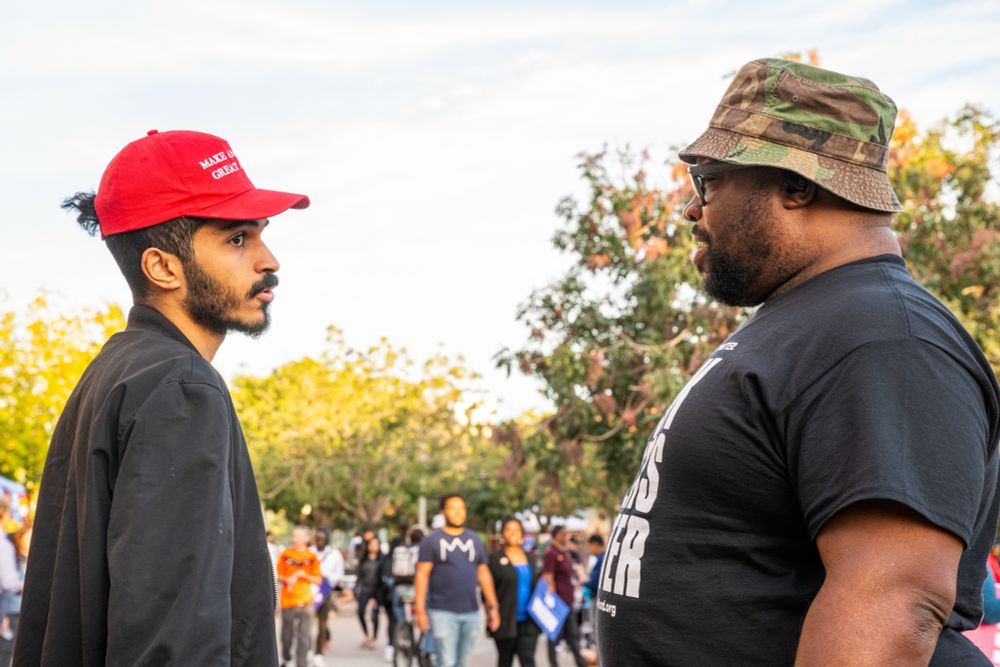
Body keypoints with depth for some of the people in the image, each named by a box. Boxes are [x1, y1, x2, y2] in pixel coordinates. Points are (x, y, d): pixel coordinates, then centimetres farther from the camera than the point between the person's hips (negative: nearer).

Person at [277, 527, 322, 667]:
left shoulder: (312, 557, 4)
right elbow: (278, 576, 8)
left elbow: (318, 580, 5)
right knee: (287, 634, 9)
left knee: (304, 636, -10)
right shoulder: (285, 554, 6)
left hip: (305, 601, -1)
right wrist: (287, 579, -12)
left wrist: (304, 575, -12)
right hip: (287, 600, 1)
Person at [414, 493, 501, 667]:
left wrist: (493, 607, 9)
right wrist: (420, 610, -12)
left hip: (471, 612, 4)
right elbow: (422, 575, -5)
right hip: (442, 612, -4)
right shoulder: (431, 540, 0)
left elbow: (483, 575, 15)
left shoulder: (475, 540, 13)